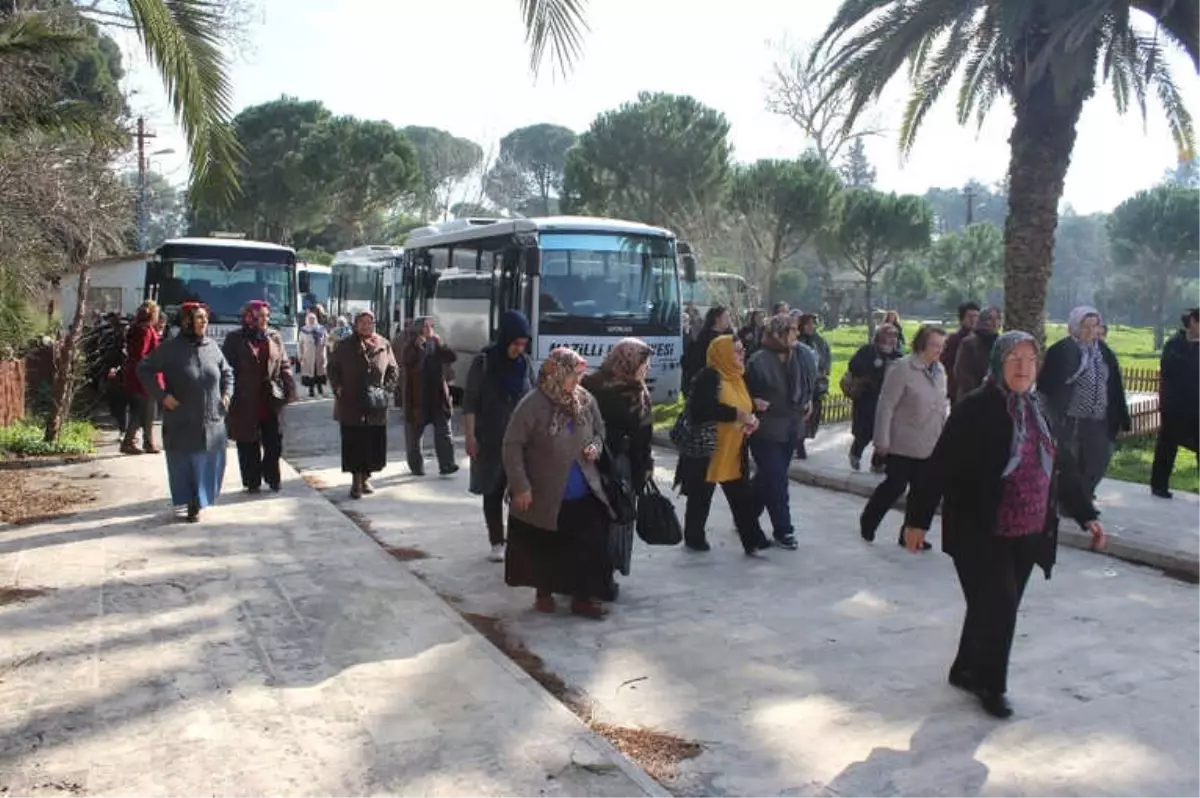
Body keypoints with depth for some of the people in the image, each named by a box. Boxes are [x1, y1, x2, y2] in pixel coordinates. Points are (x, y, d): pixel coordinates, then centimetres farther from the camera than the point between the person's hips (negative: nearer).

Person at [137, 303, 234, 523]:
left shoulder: (212, 346, 5)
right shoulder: (171, 348, -7)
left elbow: (227, 371, 19)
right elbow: (144, 368, -5)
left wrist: (226, 393, 5)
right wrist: (162, 395, -11)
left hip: (212, 420, 4)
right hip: (183, 421, -4)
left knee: (210, 462, 7)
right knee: (185, 463, 2)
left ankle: (201, 499, 22)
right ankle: (192, 504, 13)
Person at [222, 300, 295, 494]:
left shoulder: (274, 337, 9)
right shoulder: (235, 339, -2)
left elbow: (285, 366, 10)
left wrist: (290, 390, 1)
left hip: (272, 400, 3)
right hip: (245, 402, -3)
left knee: (274, 442, 8)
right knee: (249, 444, 6)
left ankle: (273, 478, 24)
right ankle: (253, 481, 18)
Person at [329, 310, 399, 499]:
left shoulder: (384, 345, 4)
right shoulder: (344, 346, 2)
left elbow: (393, 370, 9)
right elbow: (333, 369, 8)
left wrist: (386, 388, -3)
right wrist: (338, 389, -4)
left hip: (376, 406, 2)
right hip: (351, 405, -1)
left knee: (374, 445, 6)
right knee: (354, 444, -1)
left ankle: (365, 478, 22)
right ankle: (356, 481, 6)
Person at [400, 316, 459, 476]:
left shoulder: (436, 344, 8)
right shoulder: (411, 346, -3)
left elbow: (452, 357, -2)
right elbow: (406, 363, -21)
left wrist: (440, 345, -13)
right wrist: (418, 346, -26)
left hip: (438, 396, 3)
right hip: (416, 397, -3)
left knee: (443, 430, -7)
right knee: (414, 433, 8)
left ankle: (446, 464, -9)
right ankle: (416, 466, 21)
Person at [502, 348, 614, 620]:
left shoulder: (585, 400, -2)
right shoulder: (533, 404, -19)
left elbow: (599, 429, 16)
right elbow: (513, 446, -15)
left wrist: (595, 446, -6)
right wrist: (520, 485, -17)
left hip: (584, 495, 4)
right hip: (545, 495, -4)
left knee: (591, 546, 3)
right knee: (544, 548, 14)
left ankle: (583, 597, 19)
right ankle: (544, 593, 35)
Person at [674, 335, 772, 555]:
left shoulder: (737, 377, 11)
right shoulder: (709, 377, -16)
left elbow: (745, 406, 21)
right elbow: (704, 409, -28)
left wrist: (751, 418, -1)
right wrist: (737, 414, -25)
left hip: (734, 451, 8)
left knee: (742, 496, 8)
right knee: (701, 496, 8)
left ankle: (753, 539, 15)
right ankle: (693, 537, 25)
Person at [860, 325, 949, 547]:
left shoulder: (939, 370, 7)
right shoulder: (903, 368, -14)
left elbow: (943, 404, 16)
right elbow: (886, 405, -14)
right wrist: (882, 440, -16)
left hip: (929, 445, 6)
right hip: (903, 444, -6)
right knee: (895, 486, 0)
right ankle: (867, 522, 22)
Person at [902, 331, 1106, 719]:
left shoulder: (1039, 411, 8)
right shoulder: (975, 409, -14)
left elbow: (1062, 467, 16)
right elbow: (940, 466, -14)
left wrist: (1087, 515, 15)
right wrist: (918, 519, -14)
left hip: (1026, 537, 7)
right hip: (980, 536, -7)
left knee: (998, 608, 14)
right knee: (999, 606, -5)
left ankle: (966, 671, 32)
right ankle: (991, 686, 16)